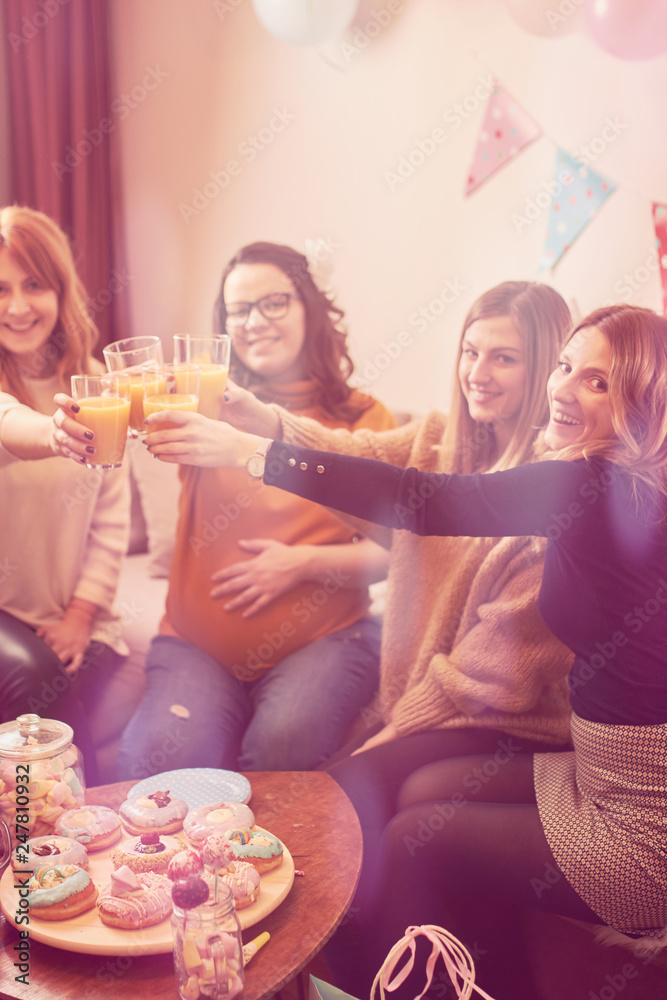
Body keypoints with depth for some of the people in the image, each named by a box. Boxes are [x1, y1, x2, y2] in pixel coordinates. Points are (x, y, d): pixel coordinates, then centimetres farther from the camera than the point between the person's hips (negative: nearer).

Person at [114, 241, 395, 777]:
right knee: (158, 754, -23)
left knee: (281, 744, -26)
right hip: (197, 645, 1)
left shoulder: (364, 418, 4)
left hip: (325, 638, 0)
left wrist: (304, 562, -12)